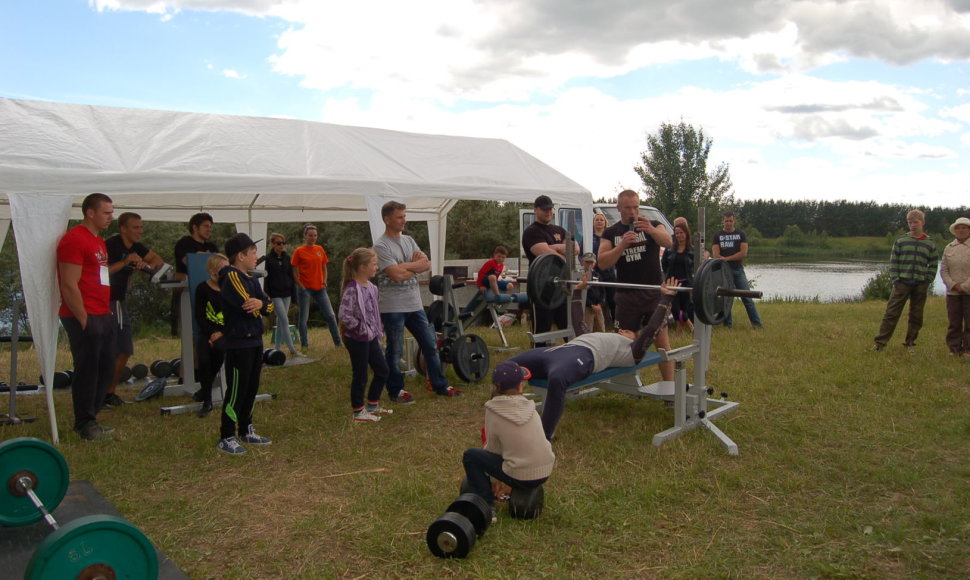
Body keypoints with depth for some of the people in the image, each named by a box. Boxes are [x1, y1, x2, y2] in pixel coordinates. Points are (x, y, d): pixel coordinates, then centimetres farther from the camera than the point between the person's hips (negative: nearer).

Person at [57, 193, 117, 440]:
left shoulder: (98, 241, 18)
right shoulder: (74, 239, -12)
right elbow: (69, 285, -17)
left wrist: (107, 312, 17)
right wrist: (84, 319, -17)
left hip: (102, 316, 10)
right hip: (84, 317, -9)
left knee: (106, 368, 13)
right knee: (87, 370, -2)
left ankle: (89, 419, 25)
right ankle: (85, 425, 10)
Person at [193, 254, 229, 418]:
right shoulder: (203, 289, 3)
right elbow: (199, 316, 1)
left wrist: (221, 334, -11)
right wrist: (211, 333, -13)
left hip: (227, 333, 0)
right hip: (207, 331, 0)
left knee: (219, 347, -34)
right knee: (203, 358, -28)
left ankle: (205, 389, -12)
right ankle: (207, 401, -11)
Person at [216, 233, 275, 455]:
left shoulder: (251, 279, 15)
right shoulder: (232, 277, -13)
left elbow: (269, 306, 6)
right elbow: (248, 306, -23)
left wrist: (261, 303, -17)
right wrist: (257, 306, -2)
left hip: (254, 341, 9)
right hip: (238, 343, -9)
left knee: (252, 388, 15)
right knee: (236, 391, -4)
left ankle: (246, 431, 26)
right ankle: (226, 438, 4)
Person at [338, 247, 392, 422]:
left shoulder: (371, 287, 7)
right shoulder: (352, 289, -21)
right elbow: (343, 315, -26)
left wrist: (378, 329, 12)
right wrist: (361, 328, -20)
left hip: (371, 337, 9)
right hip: (357, 340, -9)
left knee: (383, 371, 15)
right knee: (360, 376, 3)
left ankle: (372, 405, 30)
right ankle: (358, 412, 18)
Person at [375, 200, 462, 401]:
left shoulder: (409, 240, 12)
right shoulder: (381, 246, -11)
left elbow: (427, 265, 3)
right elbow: (397, 275, -21)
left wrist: (404, 266, -14)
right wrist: (416, 266, -5)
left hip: (415, 304, 7)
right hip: (393, 307, -7)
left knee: (430, 345, 11)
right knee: (395, 351, 5)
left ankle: (440, 386, 21)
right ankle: (395, 390, 20)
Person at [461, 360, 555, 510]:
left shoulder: (494, 410, -10)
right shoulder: (528, 406, 2)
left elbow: (492, 449, -1)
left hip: (522, 478, -5)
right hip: (546, 472, 5)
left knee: (470, 456, 6)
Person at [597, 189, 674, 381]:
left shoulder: (653, 225, 5)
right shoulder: (611, 233, 7)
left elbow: (668, 242, -16)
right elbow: (602, 263, -5)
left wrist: (651, 230, -35)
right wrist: (622, 245, -20)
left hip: (654, 292, -1)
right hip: (626, 295, 2)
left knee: (662, 340, -4)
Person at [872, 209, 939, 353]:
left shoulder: (930, 243, 7)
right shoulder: (900, 240, 4)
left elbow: (933, 265, 9)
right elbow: (893, 262, 3)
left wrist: (927, 282, -1)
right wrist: (895, 279, -6)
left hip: (921, 285, 2)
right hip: (902, 283, -2)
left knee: (916, 316, 8)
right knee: (891, 314, -5)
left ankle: (909, 343, 20)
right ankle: (880, 343, -3)